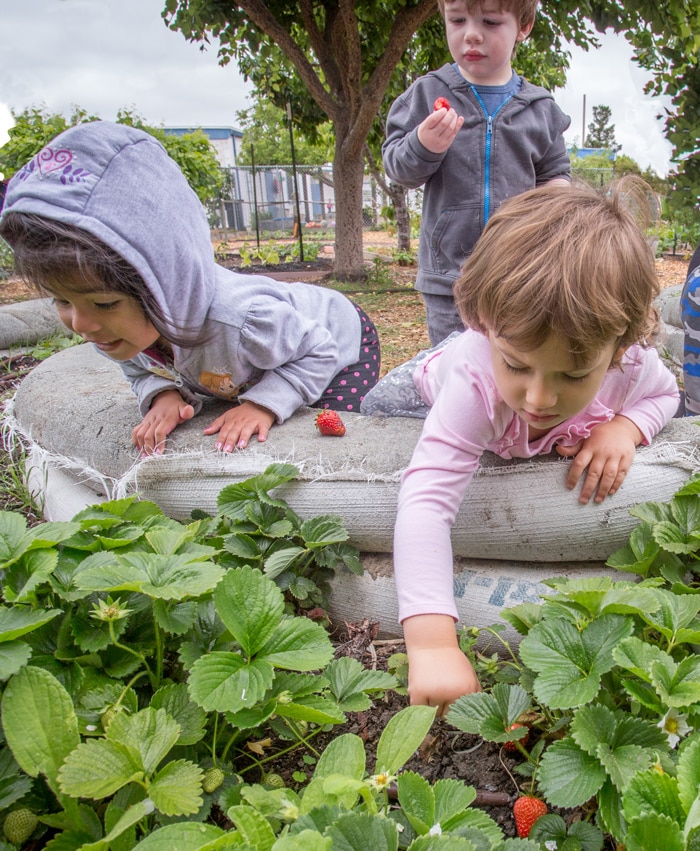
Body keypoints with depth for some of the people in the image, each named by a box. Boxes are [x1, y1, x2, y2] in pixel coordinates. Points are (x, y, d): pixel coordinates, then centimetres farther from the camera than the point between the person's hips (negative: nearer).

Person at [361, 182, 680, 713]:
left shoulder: (630, 362, -40)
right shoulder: (473, 380, -54)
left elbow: (664, 393, -12)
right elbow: (426, 502, -62)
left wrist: (625, 427, -36)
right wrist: (433, 642, -72)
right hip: (437, 392, -2)